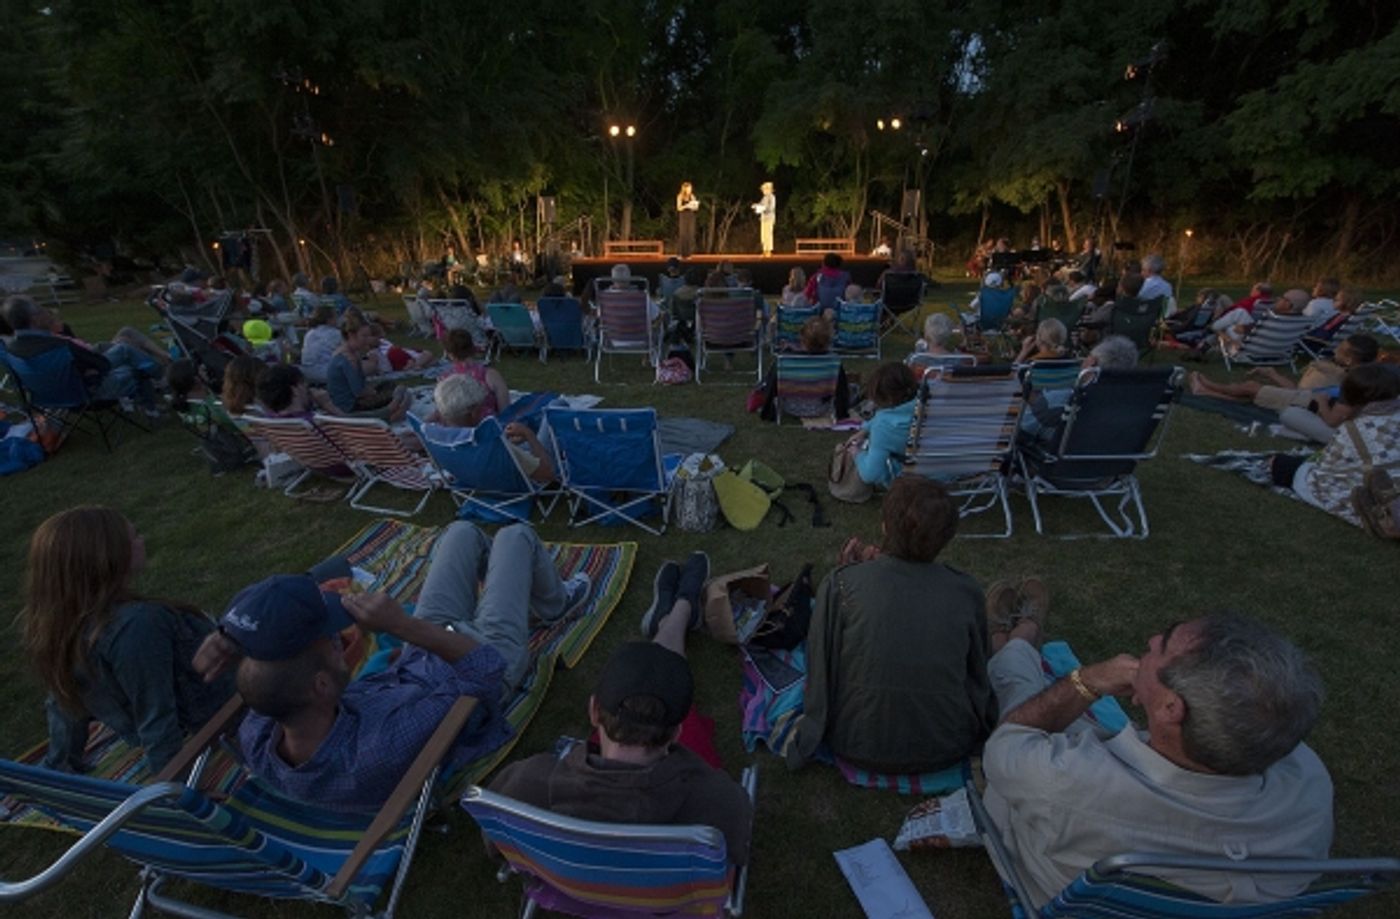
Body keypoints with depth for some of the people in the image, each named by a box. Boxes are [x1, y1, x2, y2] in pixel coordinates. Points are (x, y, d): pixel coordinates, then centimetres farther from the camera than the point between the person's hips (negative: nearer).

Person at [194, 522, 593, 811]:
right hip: (491, 652, -5)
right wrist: (404, 626, -48)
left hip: (417, 658, 6)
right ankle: (553, 602, 42)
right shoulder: (387, 751, -46)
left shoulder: (257, 742, -27)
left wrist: (233, 645, -33)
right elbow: (488, 671, -38)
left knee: (463, 532, 18)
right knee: (515, 535, 9)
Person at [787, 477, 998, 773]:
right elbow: (977, 669, 5)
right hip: (946, 751, 2)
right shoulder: (967, 591, -12)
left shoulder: (840, 584, -19)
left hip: (858, 749, -1)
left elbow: (821, 669, -8)